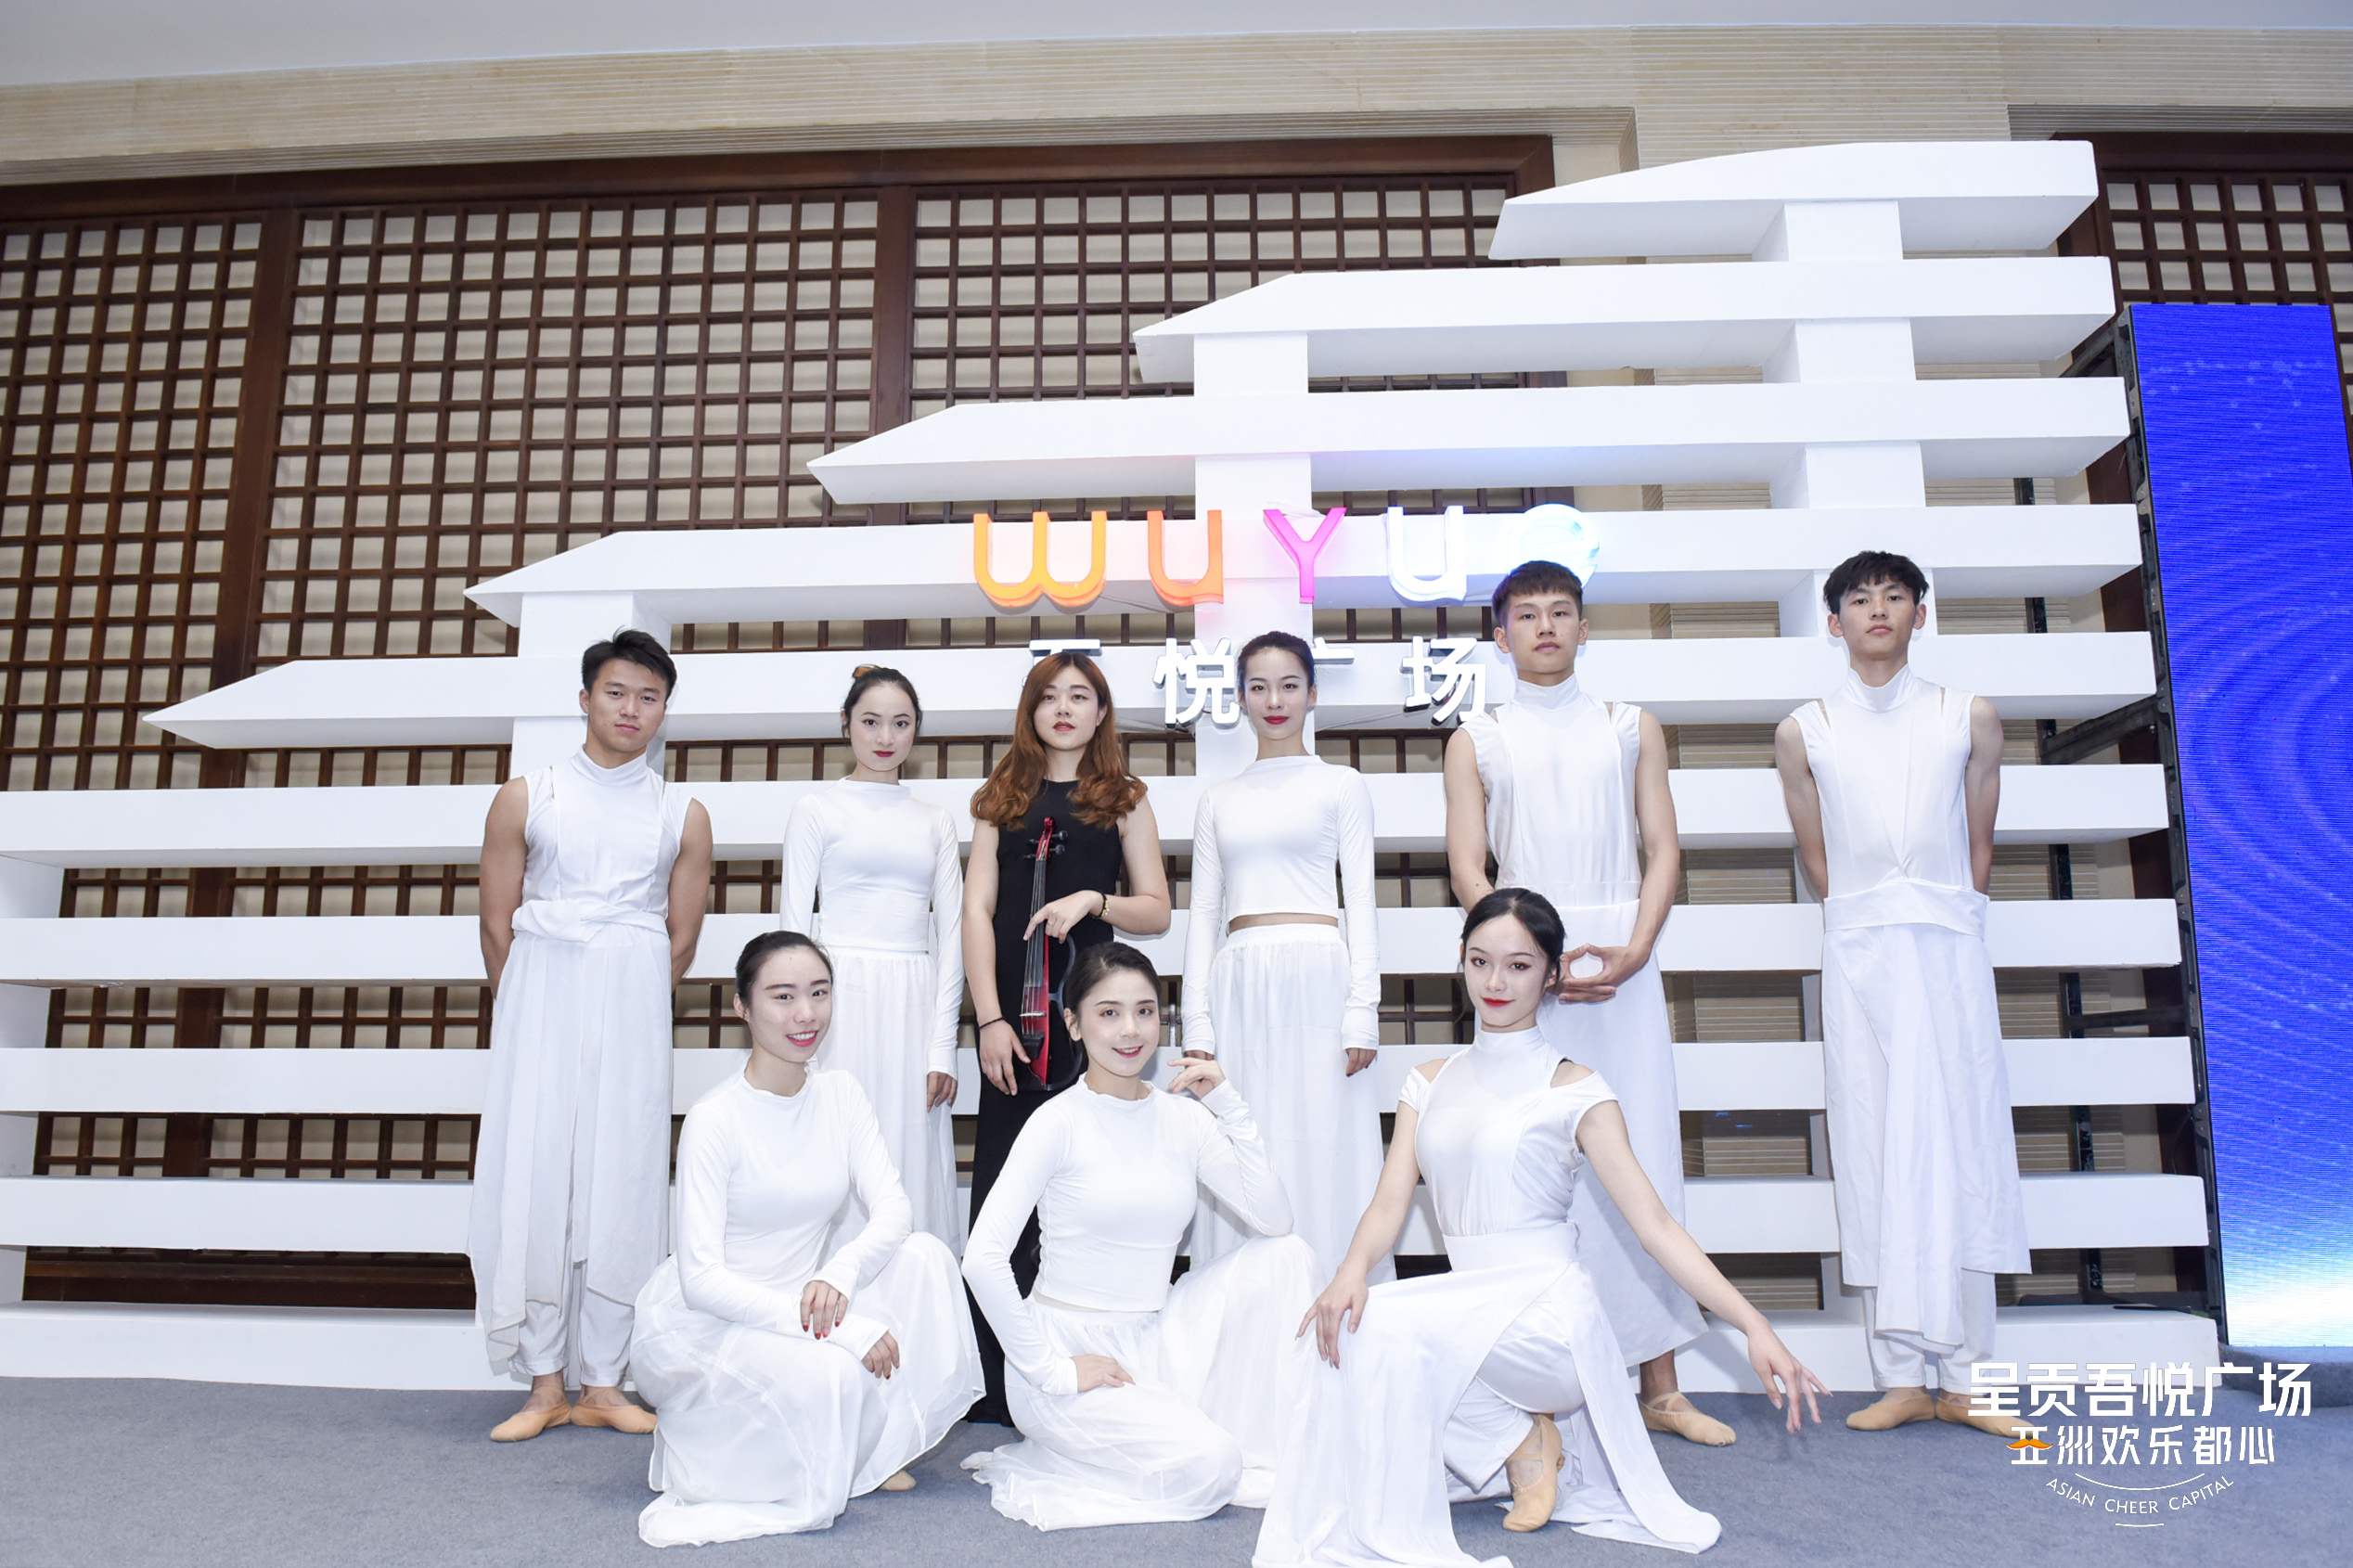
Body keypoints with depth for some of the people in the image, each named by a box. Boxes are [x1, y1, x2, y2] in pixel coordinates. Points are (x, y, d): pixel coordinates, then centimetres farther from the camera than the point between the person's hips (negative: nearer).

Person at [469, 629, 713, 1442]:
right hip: (540, 1013, 0)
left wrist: (624, 1008, 10)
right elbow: (497, 925, 7)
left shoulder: (683, 816, 6)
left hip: (633, 1016, 1)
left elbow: (681, 939, 9)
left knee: (621, 1187, 2)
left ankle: (601, 1382, 12)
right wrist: (532, 1013, 9)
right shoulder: (525, 798, 5)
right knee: (532, 1182, -1)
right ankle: (545, 1384, 10)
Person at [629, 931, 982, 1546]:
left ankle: (871, 1454, 1)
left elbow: (892, 1209, -8)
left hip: (805, 1296, 7)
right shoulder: (715, 1119, -20)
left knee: (924, 1254, -13)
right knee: (830, 1370, -34)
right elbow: (701, 1279, -24)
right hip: (704, 1319, -7)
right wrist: (844, 1328, -30)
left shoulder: (840, 1093, -1)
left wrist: (840, 1273, -31)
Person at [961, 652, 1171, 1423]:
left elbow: (1157, 912, 9)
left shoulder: (1123, 798, 11)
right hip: (1011, 1005, 2)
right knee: (1003, 1186, 1)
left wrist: (1093, 900, -11)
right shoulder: (1002, 798, 14)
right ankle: (998, 1382, 9)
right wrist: (989, 1018, -5)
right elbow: (977, 909, 6)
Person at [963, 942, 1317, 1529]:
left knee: (1285, 1256, -8)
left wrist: (1229, 1106, -12)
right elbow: (982, 1260, -20)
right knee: (1206, 1465, -23)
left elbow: (1274, 1218, -7)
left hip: (1153, 1340, 6)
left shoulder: (1183, 1117, 4)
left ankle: (1269, 1457, -1)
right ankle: (1030, 1470, 0)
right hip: (1068, 1347, -6)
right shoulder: (1060, 1122, -12)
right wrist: (1051, 1369, -16)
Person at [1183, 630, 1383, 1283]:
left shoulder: (1341, 785, 9)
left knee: (1323, 1149, -3)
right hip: (1240, 986, 3)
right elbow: (1203, 912, 13)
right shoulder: (1218, 799, 16)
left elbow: (1361, 901, 4)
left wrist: (1362, 1011, -6)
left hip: (1318, 979, -2)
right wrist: (1196, 1022, 4)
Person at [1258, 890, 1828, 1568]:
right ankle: (1520, 1437, 7)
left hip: (1549, 1310, -7)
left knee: (1380, 1328, -26)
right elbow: (1391, 1201, 1)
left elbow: (1654, 1223, -8)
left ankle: (1519, 1440, -1)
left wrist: (1753, 1326, -18)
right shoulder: (1428, 1084, 10)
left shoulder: (1573, 1090, -4)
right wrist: (1352, 1270, -20)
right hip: (1469, 1305, 7)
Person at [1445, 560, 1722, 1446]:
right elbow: (1467, 868, 2)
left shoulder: (1633, 729, 13)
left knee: (1642, 1158, 1)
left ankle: (1660, 1387, 10)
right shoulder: (1477, 741, 9)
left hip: (1622, 959, 1)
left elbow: (1662, 851, 6)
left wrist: (1634, 950, -10)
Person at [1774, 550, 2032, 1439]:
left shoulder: (1969, 719, 8)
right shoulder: (1805, 734, 6)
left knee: (1960, 1147, -1)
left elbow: (1979, 850, 11)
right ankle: (1901, 1380, 6)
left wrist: (1941, 924, 9)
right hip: (1858, 956, 0)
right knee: (1873, 1153, -1)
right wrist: (1872, 925, 9)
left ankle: (1961, 1381, 7)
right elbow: (1817, 862, 11)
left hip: (1950, 951, 0)